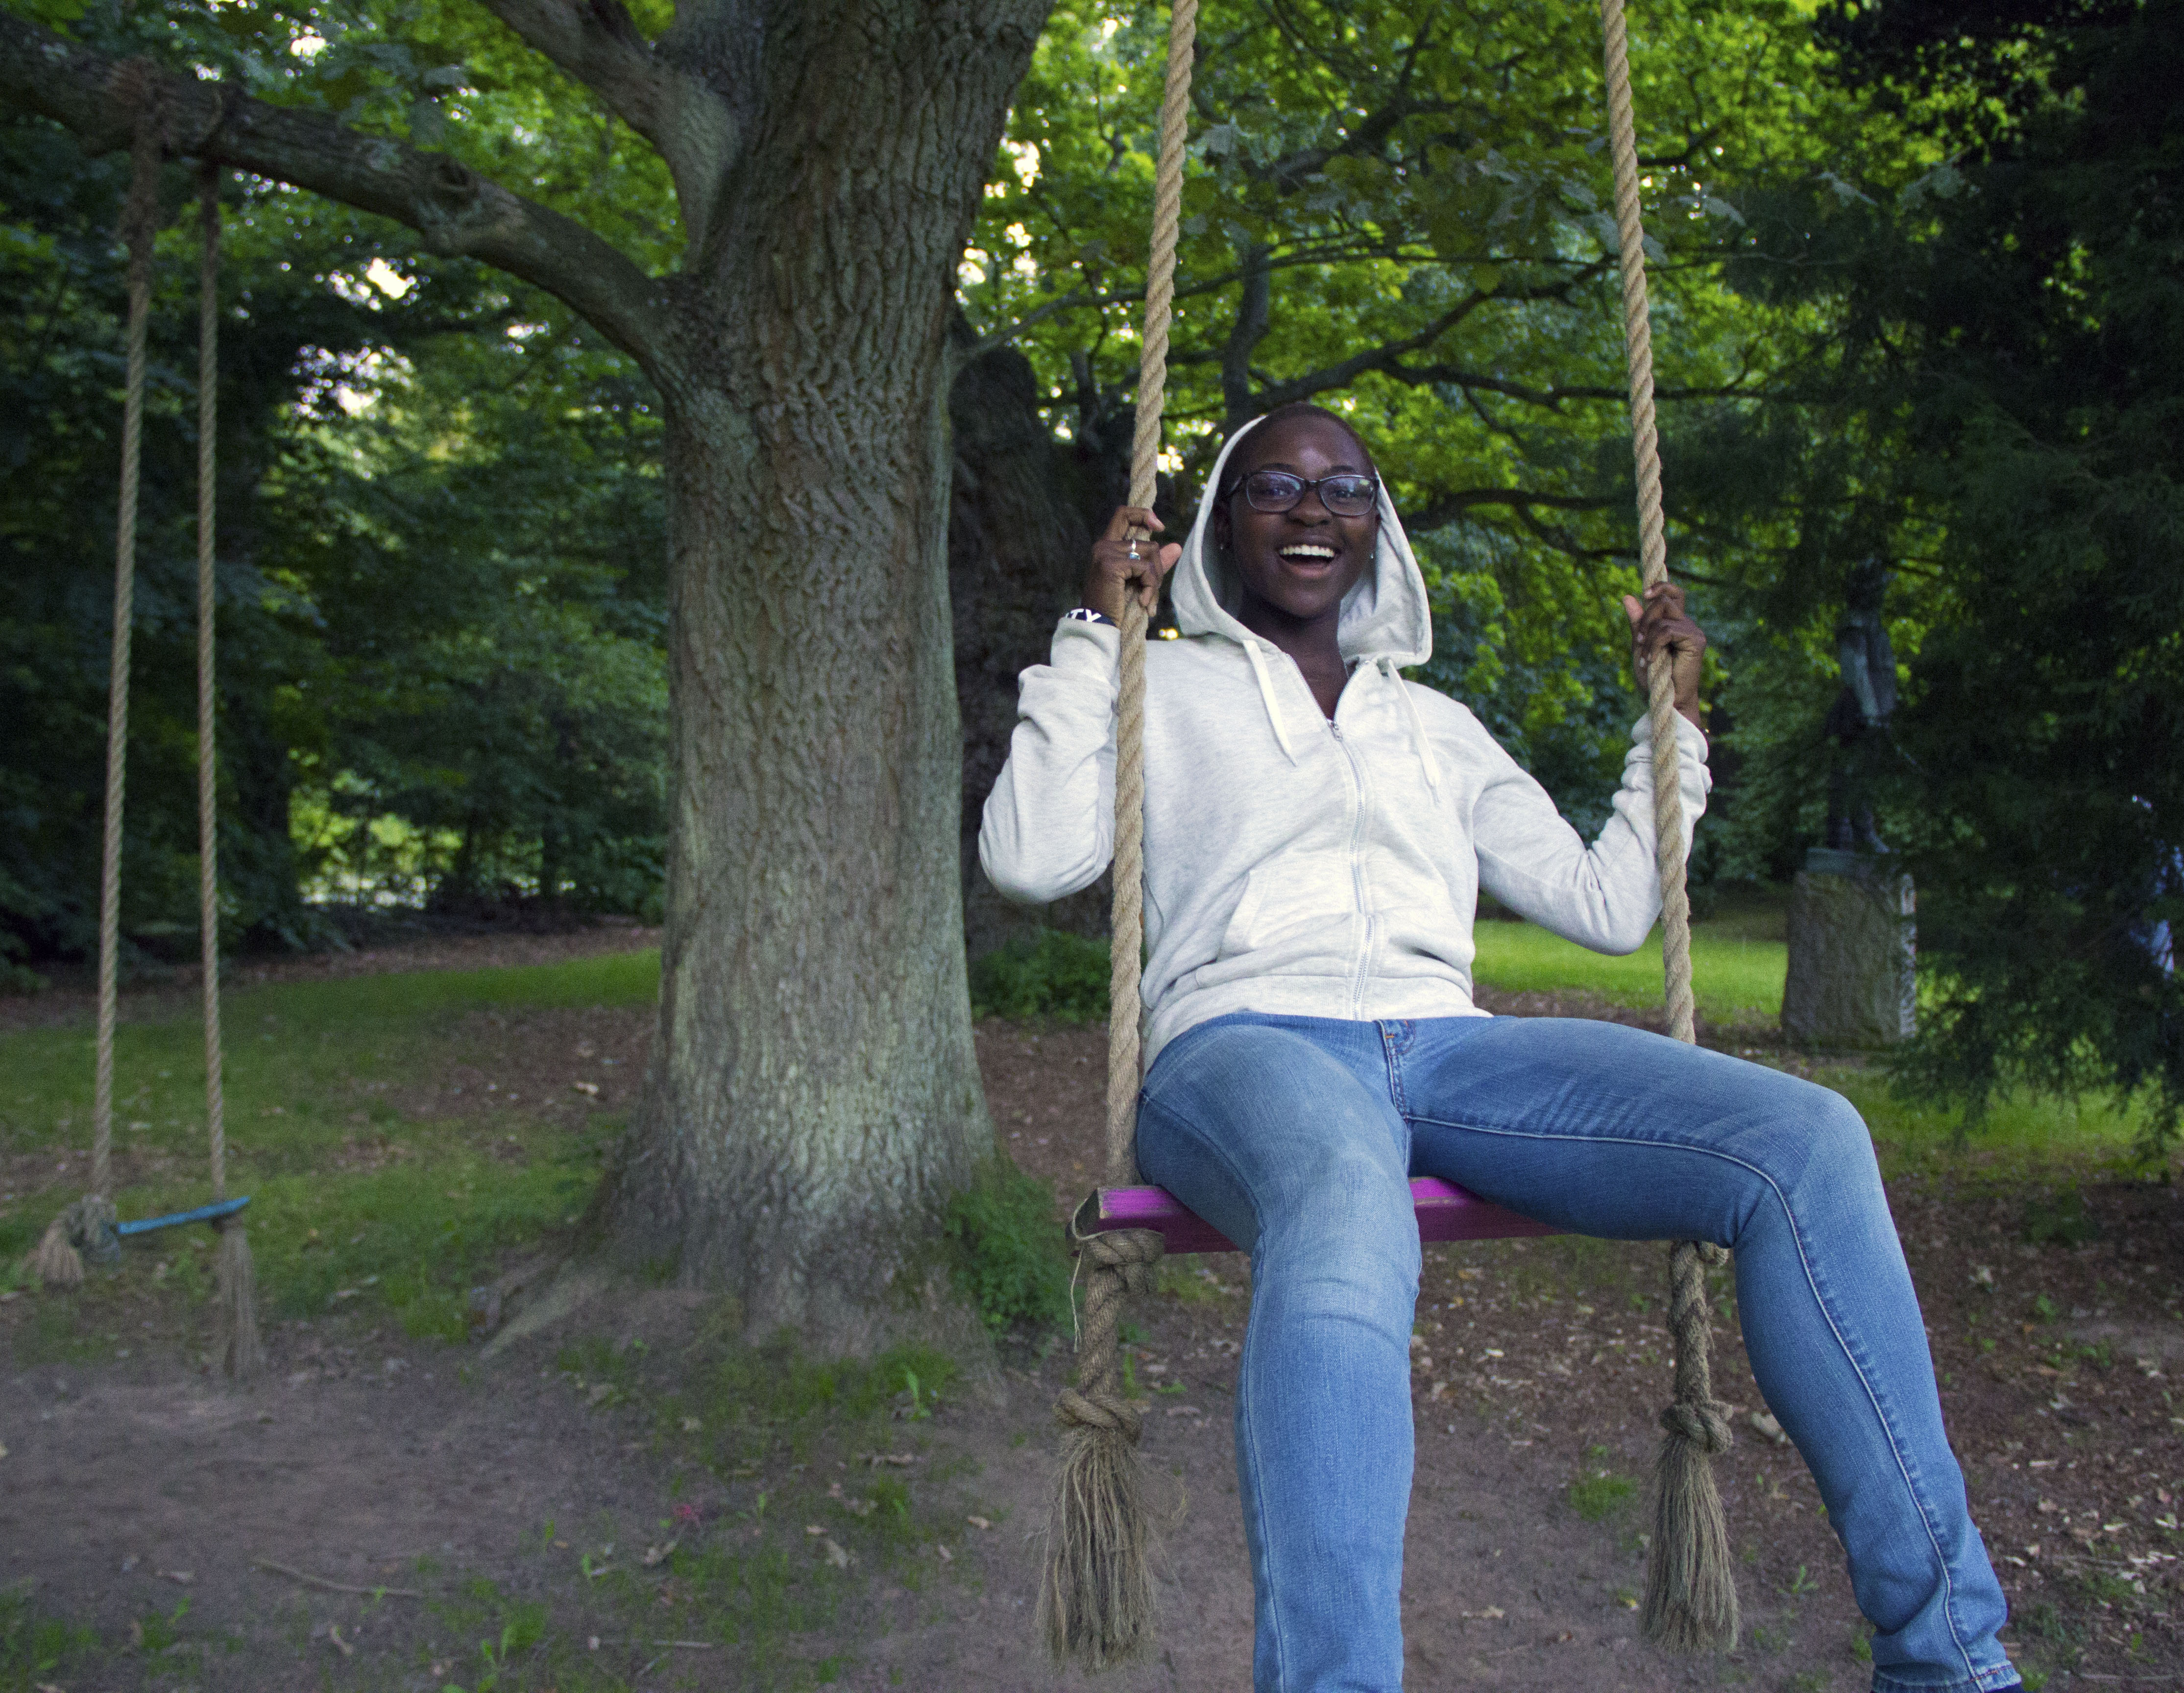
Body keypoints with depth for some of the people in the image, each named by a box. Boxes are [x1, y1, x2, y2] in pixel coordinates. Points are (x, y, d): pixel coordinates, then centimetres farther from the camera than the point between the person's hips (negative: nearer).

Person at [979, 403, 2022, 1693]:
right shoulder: (1160, 691, 21)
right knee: (1346, 1213, -44)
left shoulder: (1436, 726, 31)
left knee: (1806, 1139, -22)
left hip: (1446, 1050, 4)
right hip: (1245, 1044, -4)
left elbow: (1605, 907, 28)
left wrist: (1675, 721, 26)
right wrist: (1097, 631, 4)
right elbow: (1031, 858, 3)